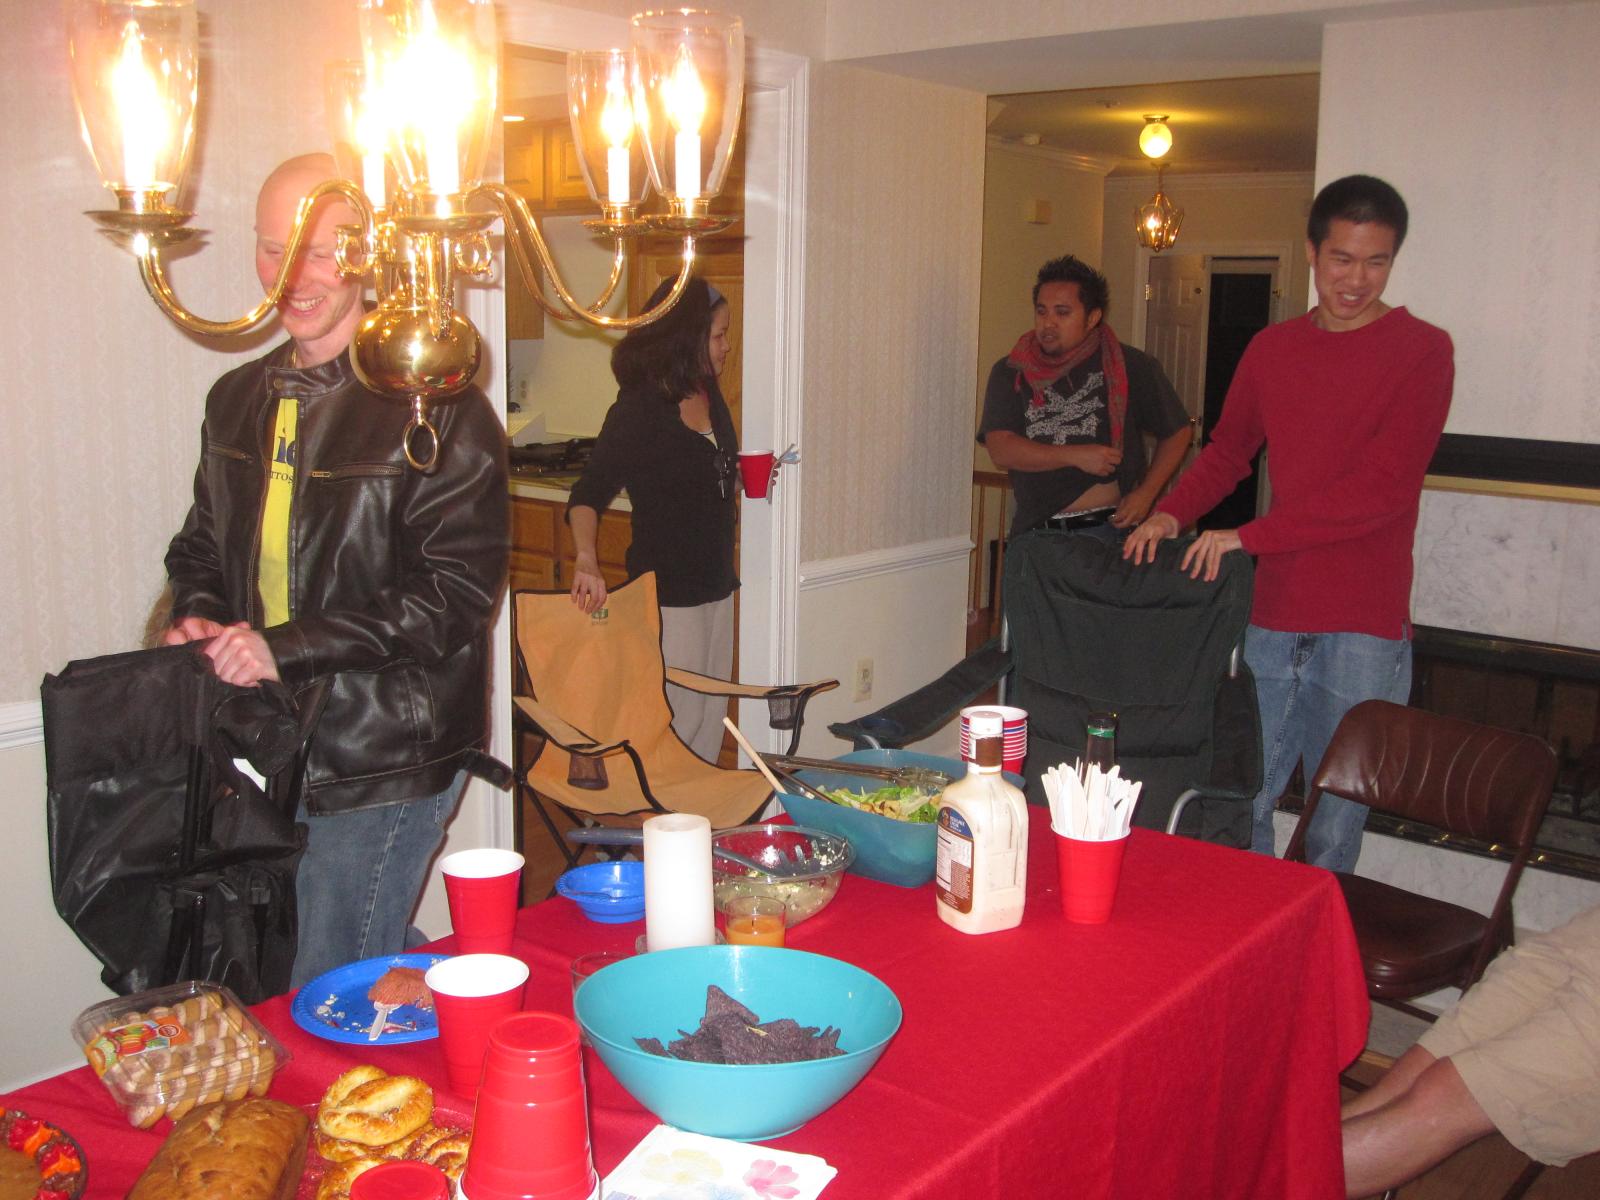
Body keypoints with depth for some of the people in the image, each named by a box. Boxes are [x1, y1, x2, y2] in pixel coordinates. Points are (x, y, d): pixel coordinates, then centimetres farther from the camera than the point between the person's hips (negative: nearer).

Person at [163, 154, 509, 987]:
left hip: (386, 764, -7)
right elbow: (202, 543, 23)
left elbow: (457, 590, -17)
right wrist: (196, 616, 0)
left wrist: (289, 646, -21)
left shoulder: (437, 407, -12)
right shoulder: (238, 400, 11)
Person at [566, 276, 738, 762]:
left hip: (717, 583, 8)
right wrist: (586, 562, -36)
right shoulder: (637, 411, -15)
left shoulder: (712, 399, 8)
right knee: (681, 718, -1)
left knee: (712, 713, 16)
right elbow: (587, 497, -19)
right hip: (668, 590, -8)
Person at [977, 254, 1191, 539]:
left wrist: (1146, 494, 1)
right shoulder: (1010, 373, 6)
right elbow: (1000, 449, -4)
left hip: (1113, 528, -1)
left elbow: (1177, 432, 12)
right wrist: (1075, 456, -12)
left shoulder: (1133, 367, 4)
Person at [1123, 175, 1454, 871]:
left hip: (1364, 628, -4)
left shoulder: (1421, 351, -3)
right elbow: (1227, 450, 20)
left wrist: (1251, 536, -16)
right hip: (1270, 613, 4)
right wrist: (1171, 513, 0)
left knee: (1337, 823, 4)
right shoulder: (1272, 349, 12)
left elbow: (1385, 485, -13)